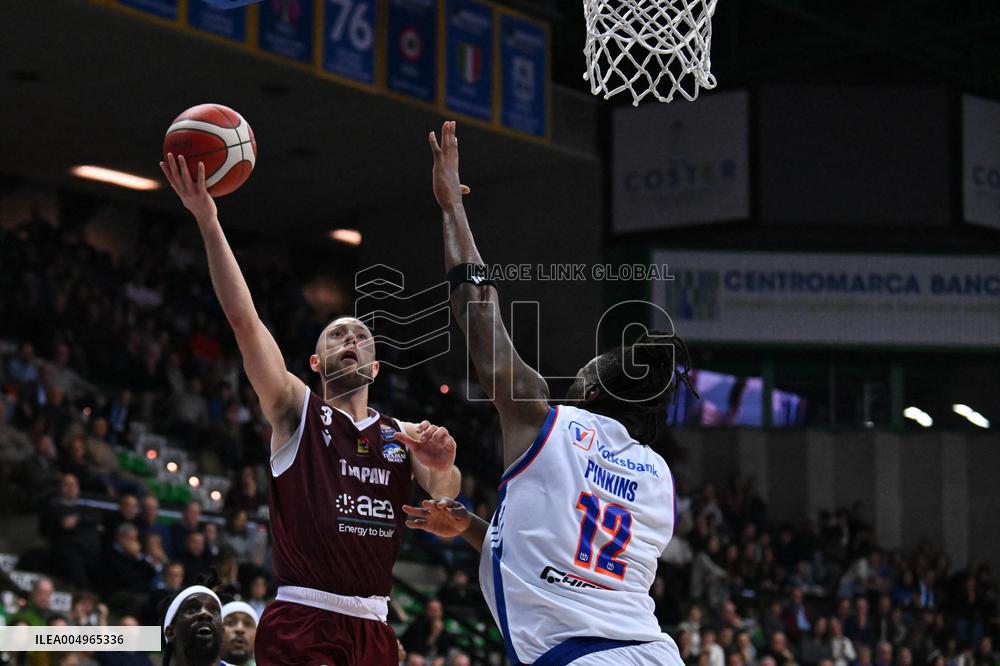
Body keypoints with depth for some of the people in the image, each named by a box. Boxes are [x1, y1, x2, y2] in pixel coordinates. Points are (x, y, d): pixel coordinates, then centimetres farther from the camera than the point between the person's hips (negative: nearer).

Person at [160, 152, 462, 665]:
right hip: (301, 621, -5)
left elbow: (444, 492, 2)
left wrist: (441, 468, -23)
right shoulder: (297, 410, 7)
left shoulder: (403, 435, 18)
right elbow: (244, 320, -4)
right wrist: (208, 223, -13)